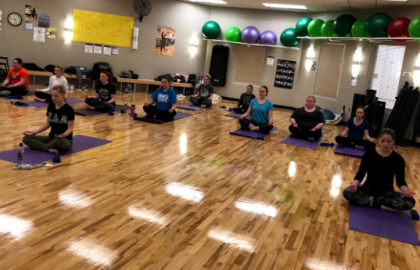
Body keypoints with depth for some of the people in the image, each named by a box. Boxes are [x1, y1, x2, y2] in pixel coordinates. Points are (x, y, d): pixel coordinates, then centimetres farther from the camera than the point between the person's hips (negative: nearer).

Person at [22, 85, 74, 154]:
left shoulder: (69, 110, -13)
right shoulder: (50, 107, 5)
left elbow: (70, 128, -13)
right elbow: (47, 124, 11)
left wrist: (63, 135, -34)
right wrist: (33, 132, 0)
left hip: (65, 140, -6)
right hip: (52, 137, 7)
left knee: (59, 141, -43)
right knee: (26, 138, -9)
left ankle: (40, 146, -12)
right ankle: (49, 149, -28)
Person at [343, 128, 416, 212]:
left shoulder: (398, 159, -4)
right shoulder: (369, 153, -6)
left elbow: (400, 180, -6)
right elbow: (361, 173, -8)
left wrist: (406, 190, -29)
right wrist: (355, 184, -30)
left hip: (387, 192, 0)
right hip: (369, 188, 0)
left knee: (410, 201, -28)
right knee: (347, 192, -31)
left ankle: (372, 199, -21)